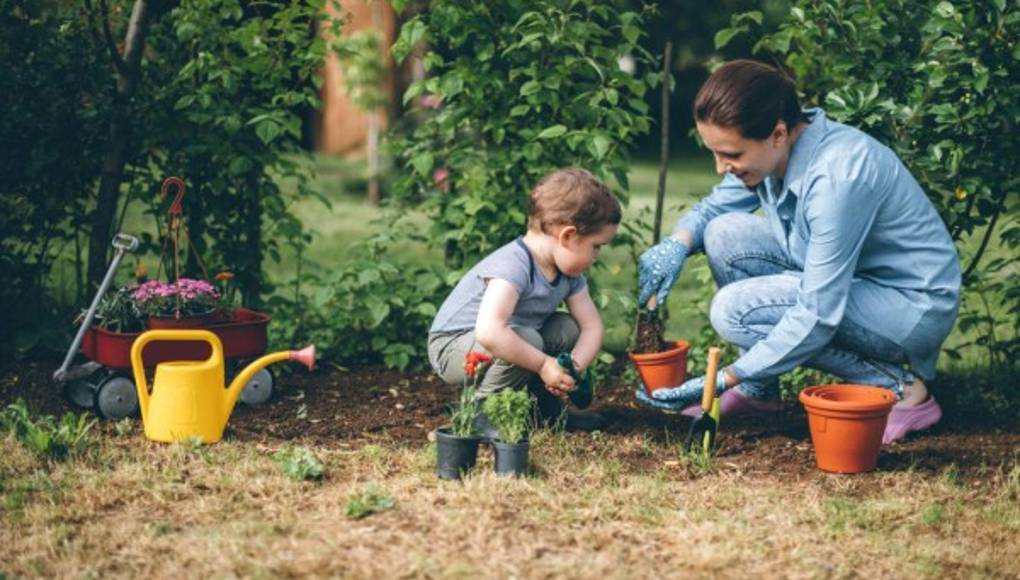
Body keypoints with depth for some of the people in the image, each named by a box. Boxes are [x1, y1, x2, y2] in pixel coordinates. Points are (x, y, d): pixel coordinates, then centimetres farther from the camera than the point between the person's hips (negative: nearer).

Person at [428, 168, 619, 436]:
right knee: (526, 339, -32)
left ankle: (547, 407, 13)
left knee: (569, 328, -2)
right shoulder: (513, 266, -32)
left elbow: (592, 326, 1)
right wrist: (543, 364, -36)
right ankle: (481, 413, -15)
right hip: (452, 347, -9)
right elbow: (488, 332, -44)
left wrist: (574, 366, -19)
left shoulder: (568, 272, -3)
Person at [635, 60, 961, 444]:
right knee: (725, 233, -5)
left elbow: (818, 317, -30)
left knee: (735, 310, -21)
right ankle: (758, 393, 4)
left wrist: (724, 380, -26)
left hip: (916, 307, -9)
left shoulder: (838, 176, -31)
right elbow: (714, 206, 12)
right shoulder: (776, 148, -7)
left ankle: (898, 386, -11)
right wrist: (677, 243, -12)